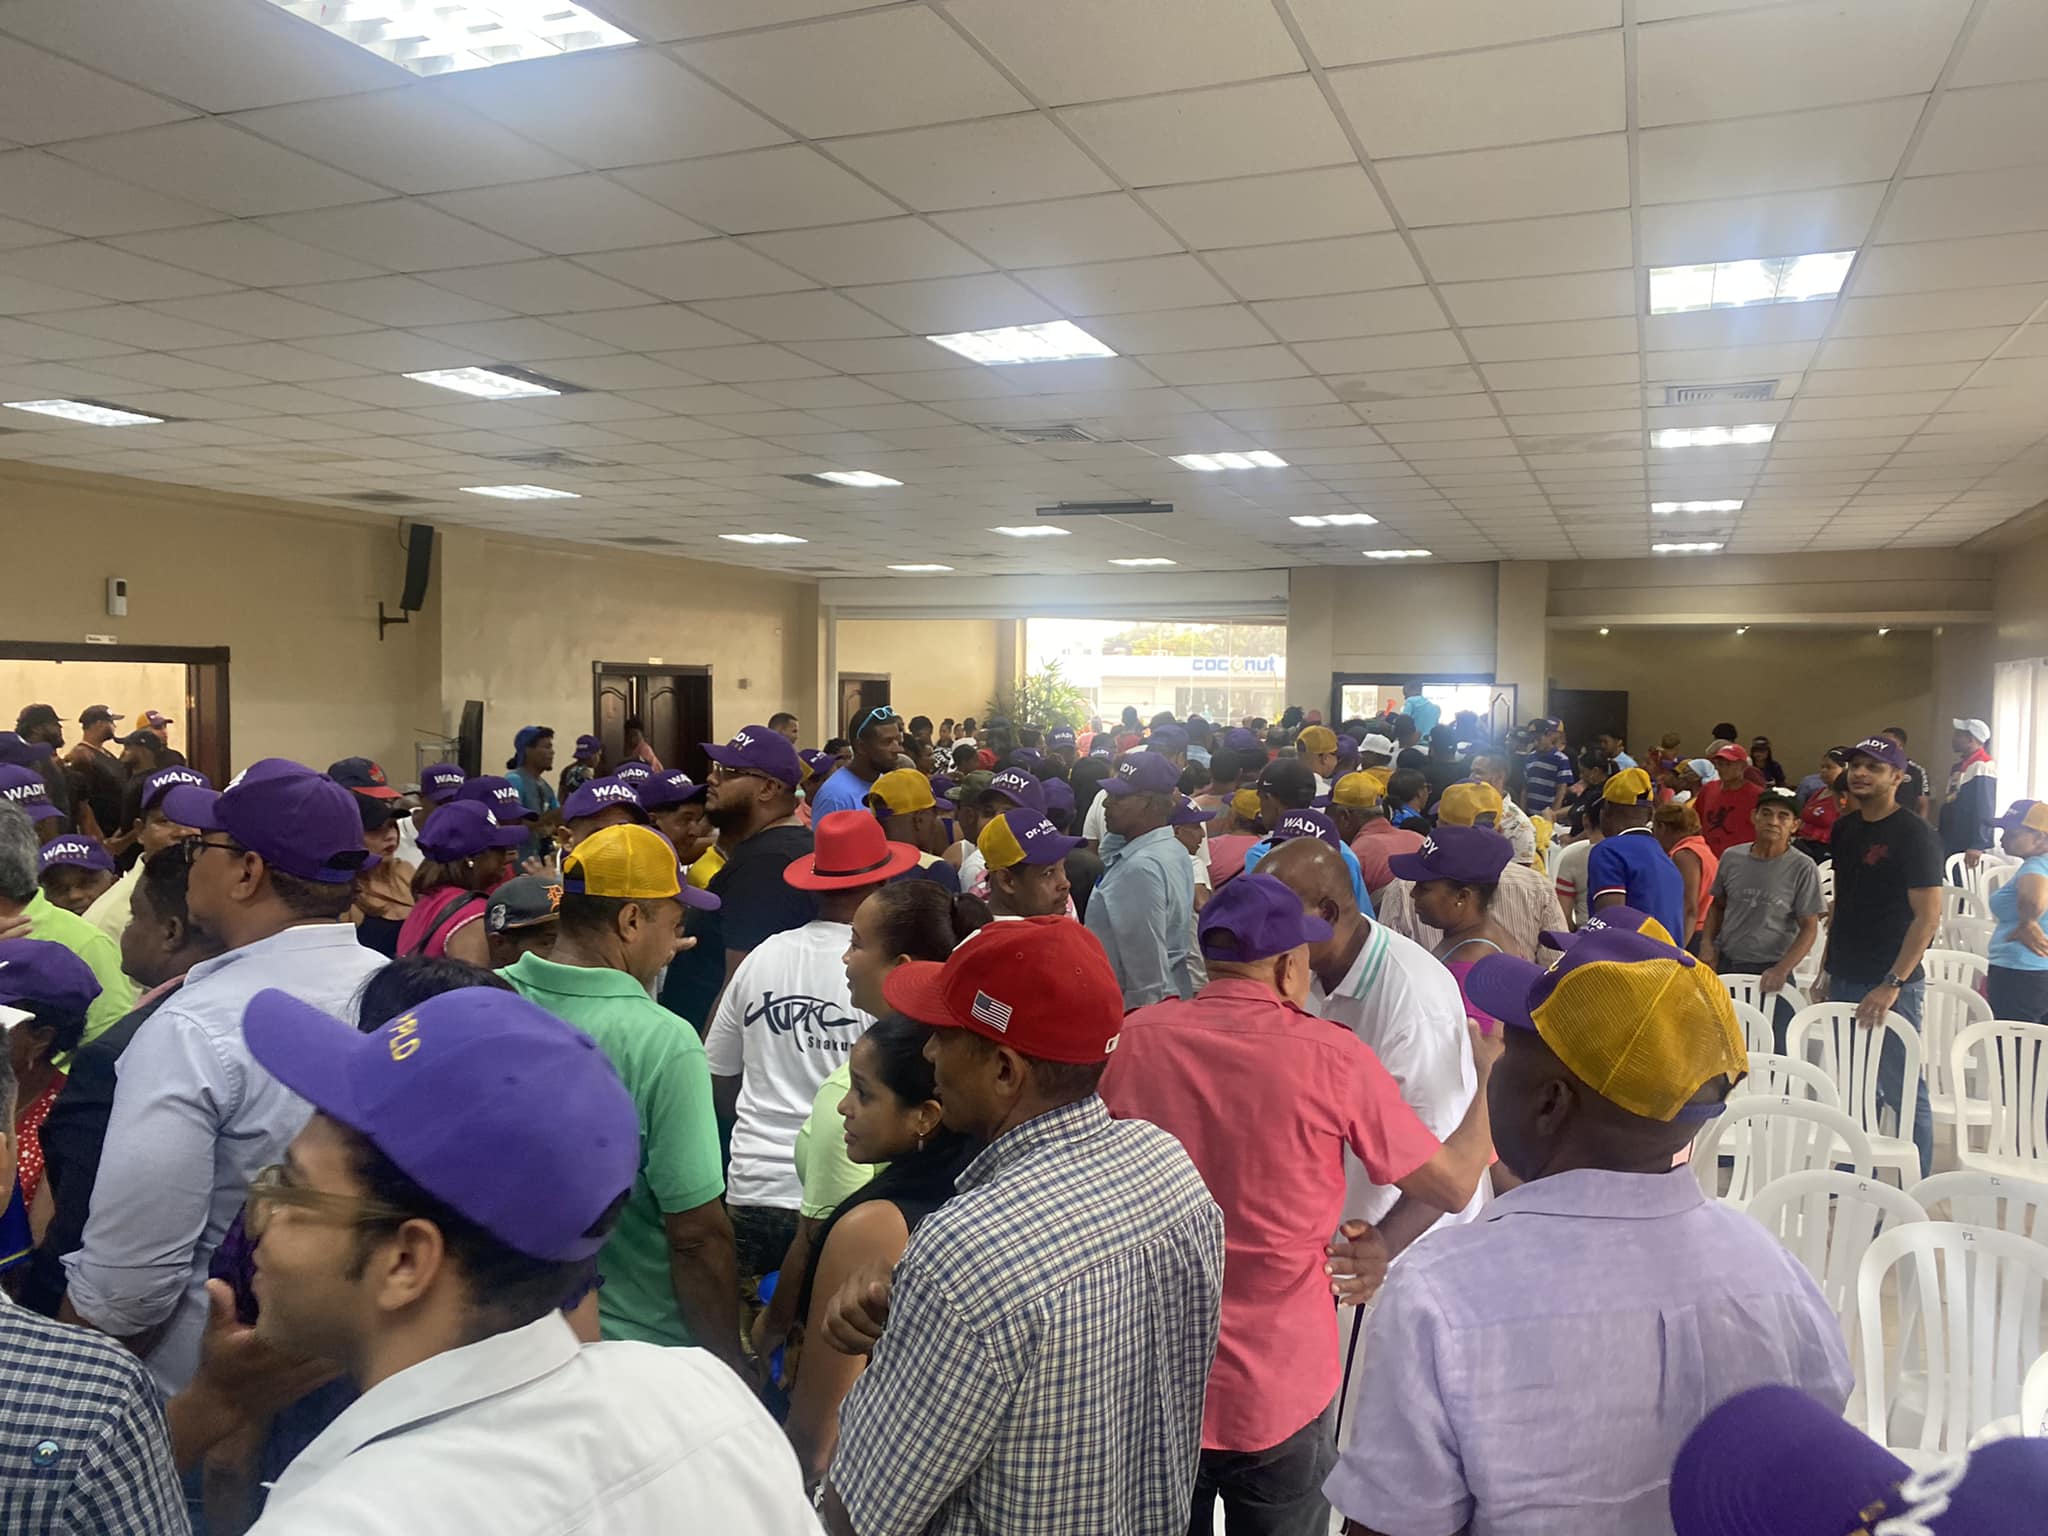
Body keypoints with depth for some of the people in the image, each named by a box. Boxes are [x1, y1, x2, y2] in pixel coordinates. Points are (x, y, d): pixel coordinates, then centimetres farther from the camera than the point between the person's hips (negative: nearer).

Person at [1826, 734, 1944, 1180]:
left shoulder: (1914, 835, -11)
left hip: (1892, 986, -7)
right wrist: (1826, 969, 15)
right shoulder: (1845, 829, 10)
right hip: (1845, 980, 7)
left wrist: (1892, 985, -22)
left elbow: (1928, 916, -16)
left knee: (1903, 1092, 0)